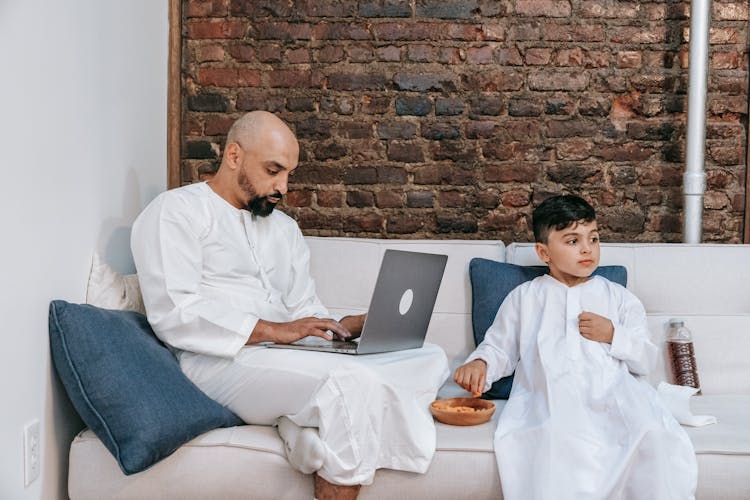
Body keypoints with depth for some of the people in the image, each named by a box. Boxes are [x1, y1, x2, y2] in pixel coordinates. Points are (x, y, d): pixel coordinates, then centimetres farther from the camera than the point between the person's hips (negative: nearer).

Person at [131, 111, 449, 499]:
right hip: (219, 363, -8)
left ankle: (309, 430, -26)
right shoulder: (175, 211, 3)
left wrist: (346, 327, -1)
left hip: (285, 361, 8)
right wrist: (271, 331, -18)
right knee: (352, 382, -34)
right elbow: (174, 314, -11)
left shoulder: (284, 227, 25)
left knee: (431, 359, -10)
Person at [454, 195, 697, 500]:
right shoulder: (524, 297, 21)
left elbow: (646, 358, 19)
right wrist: (479, 363, -3)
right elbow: (500, 348, 19)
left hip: (612, 392, 2)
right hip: (549, 395, -2)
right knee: (557, 437, -38)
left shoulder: (618, 297, 23)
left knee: (657, 438, -29)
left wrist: (613, 336, 1)